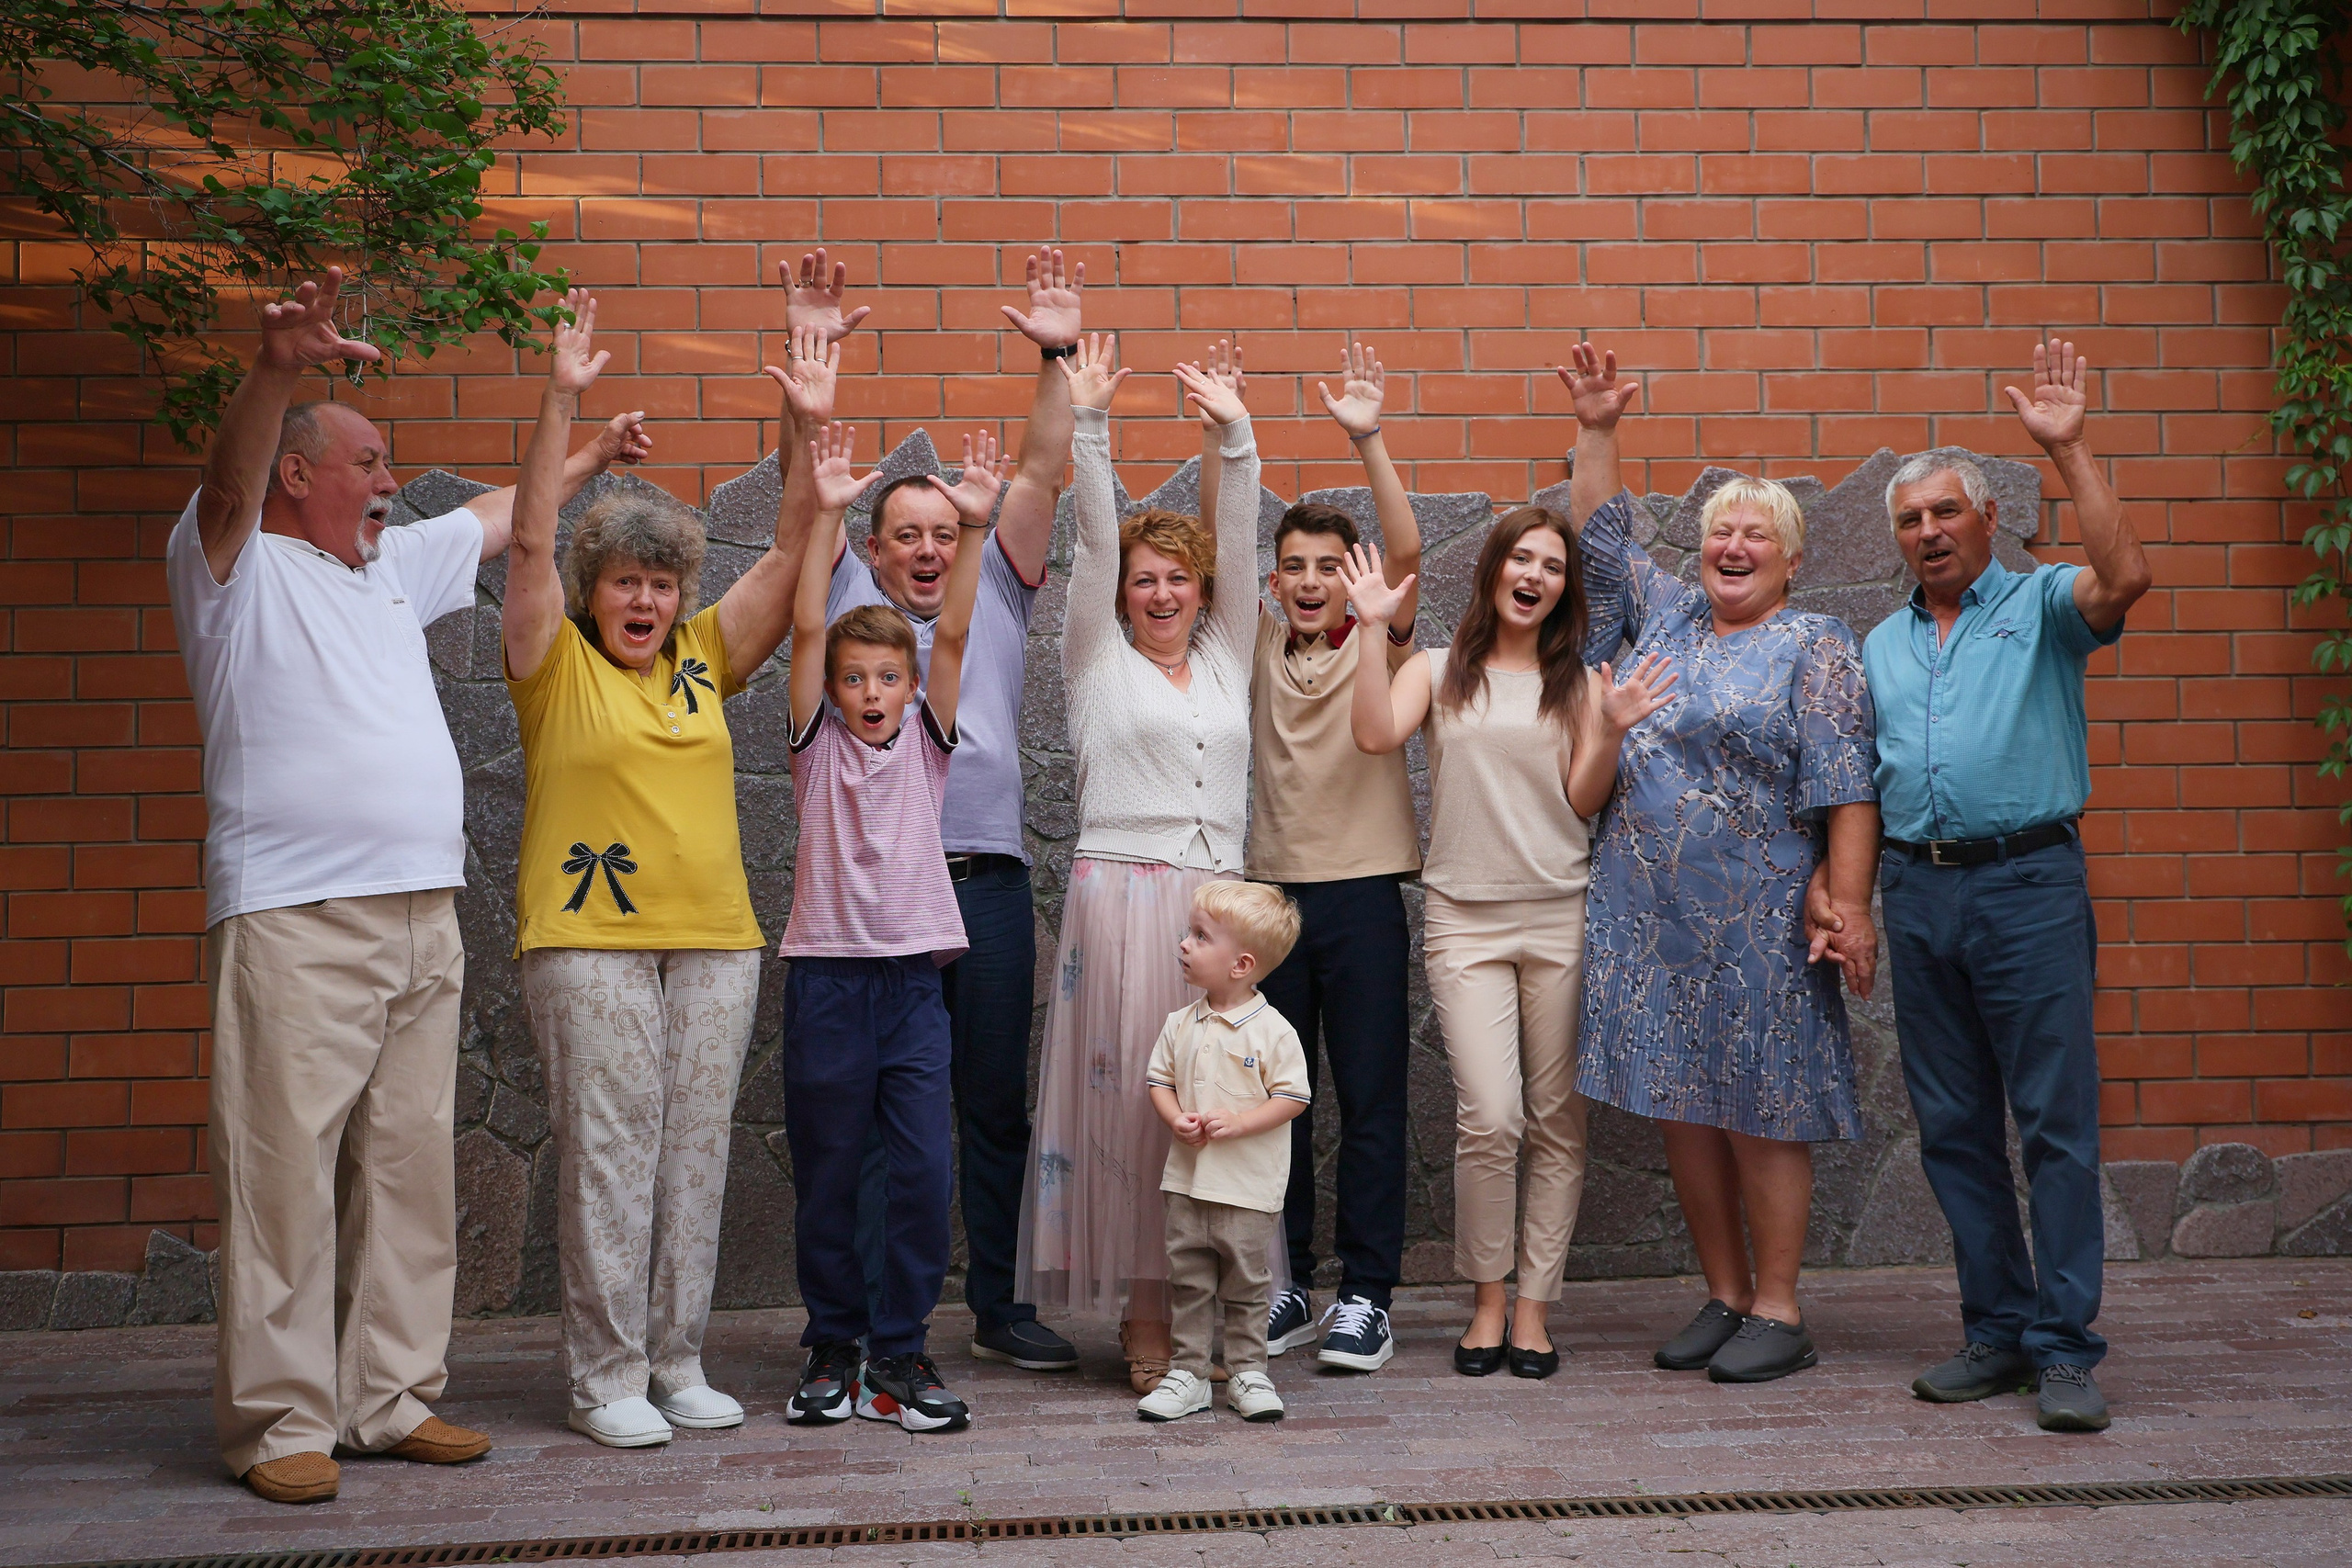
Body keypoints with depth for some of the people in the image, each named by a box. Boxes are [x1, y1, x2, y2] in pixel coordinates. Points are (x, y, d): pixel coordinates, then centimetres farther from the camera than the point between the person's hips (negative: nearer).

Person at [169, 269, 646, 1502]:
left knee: (411, 1170, 8)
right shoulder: (236, 565, 2)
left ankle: (395, 1398, 16)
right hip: (293, 923, -7)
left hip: (423, 916, 7)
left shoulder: (392, 567, 23)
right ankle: (285, 1421, 0)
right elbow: (228, 480, -18)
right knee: (287, 1171, -7)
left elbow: (499, 514, 37)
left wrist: (591, 454, 44)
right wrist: (274, 369, -36)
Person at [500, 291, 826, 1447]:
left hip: (714, 938, 4)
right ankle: (606, 1380, 6)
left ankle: (677, 1363, 18)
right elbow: (530, 541, -10)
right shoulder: (556, 664, 2)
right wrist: (560, 402, -17)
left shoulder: (705, 659, 12)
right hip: (589, 940, -4)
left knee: (694, 1153, 8)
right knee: (606, 1154, -2)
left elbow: (790, 551, 6)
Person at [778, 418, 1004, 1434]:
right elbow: (807, 629, -7)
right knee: (826, 1176, 7)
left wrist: (974, 527, -16)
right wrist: (825, 517, -17)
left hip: (913, 976, 1)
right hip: (826, 976, -1)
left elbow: (953, 635, -5)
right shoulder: (818, 743, 4)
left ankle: (899, 1355, 8)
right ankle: (832, 1348, 21)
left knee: (924, 1170, -3)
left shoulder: (925, 740, 7)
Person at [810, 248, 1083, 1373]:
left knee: (997, 1107, 8)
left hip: (989, 887, 2)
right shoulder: (845, 603, 12)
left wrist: (1058, 359, -2)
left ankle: (999, 1309, 18)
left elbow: (1042, 477, 7)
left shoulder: (994, 601, 15)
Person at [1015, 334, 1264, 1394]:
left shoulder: (1227, 658, 18)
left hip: (1215, 898, 3)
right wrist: (1088, 428, -7)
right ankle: (1141, 1313, 1)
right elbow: (1094, 537, 1)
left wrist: (1236, 436, 0)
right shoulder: (1096, 660, 10)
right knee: (1127, 1091, -5)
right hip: (1121, 890, -3)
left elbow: (1239, 541, 9)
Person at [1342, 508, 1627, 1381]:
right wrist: (1373, 629, -11)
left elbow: (1583, 801, 4)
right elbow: (1374, 735, -11)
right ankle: (1487, 1302, 6)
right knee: (1489, 1118, -12)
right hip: (1464, 917, -2)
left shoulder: (1572, 682, 11)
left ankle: (1533, 1306, 14)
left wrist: (1612, 726, -9)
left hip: (1560, 914, 2)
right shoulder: (1439, 670, 8)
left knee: (1556, 1122, 3)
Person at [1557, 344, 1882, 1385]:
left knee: (1761, 1113, -1)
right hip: (1646, 915, 6)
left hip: (1756, 924, -6)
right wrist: (1597, 432, 14)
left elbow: (1847, 793, -9)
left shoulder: (1814, 648, -3)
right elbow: (1598, 539, 24)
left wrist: (1849, 907, -17)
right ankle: (1724, 1298, 20)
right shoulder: (1665, 612, 15)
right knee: (1680, 1107, 8)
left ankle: (1778, 1313, 9)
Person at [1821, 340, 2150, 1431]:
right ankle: (1998, 1330, 17)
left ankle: (2064, 1348, 0)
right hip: (1918, 894, 5)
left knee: (2056, 1122, -5)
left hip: (2027, 882, -5)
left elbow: (2125, 578, -18)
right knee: (1953, 1130, 8)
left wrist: (2067, 450, -17)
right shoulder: (1882, 645, 19)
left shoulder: (2040, 606, 4)